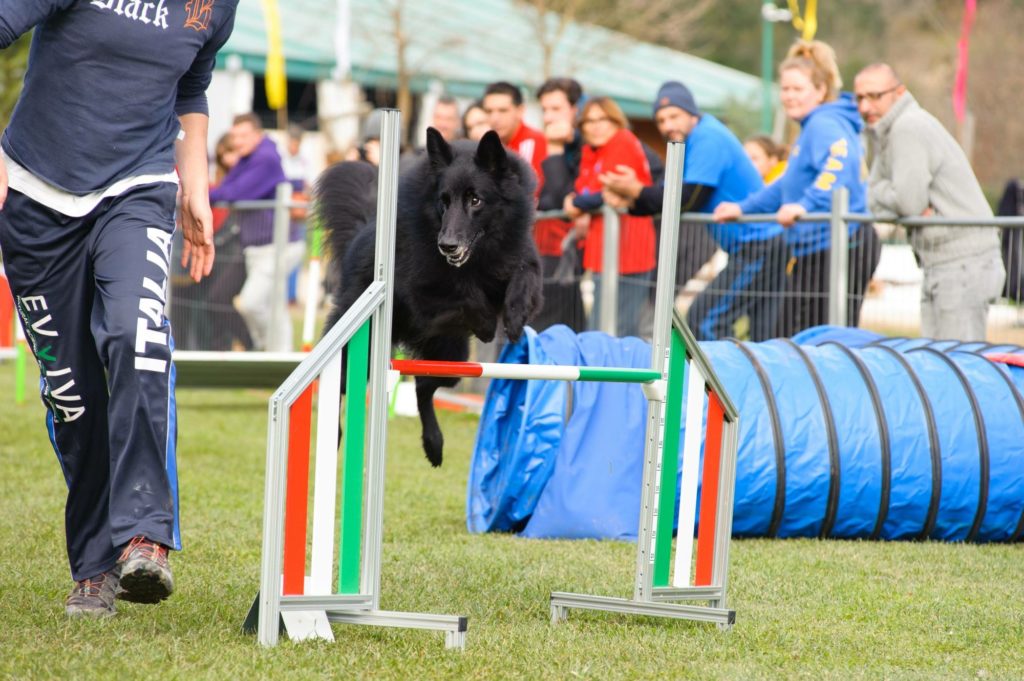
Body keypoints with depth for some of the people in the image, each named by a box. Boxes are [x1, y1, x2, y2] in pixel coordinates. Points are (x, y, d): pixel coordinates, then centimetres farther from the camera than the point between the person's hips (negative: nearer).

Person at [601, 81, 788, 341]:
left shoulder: (707, 139, -15)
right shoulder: (690, 140, 16)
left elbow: (689, 200, -19)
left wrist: (635, 191, -12)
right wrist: (631, 202, -2)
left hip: (756, 246, -11)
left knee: (703, 320, -15)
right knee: (764, 337, 11)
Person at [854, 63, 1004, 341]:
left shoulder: (909, 128, -15)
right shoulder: (884, 132, 16)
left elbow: (909, 201, -21)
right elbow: (875, 201, 12)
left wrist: (882, 193, 1)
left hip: (963, 263, -10)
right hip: (939, 264, 10)